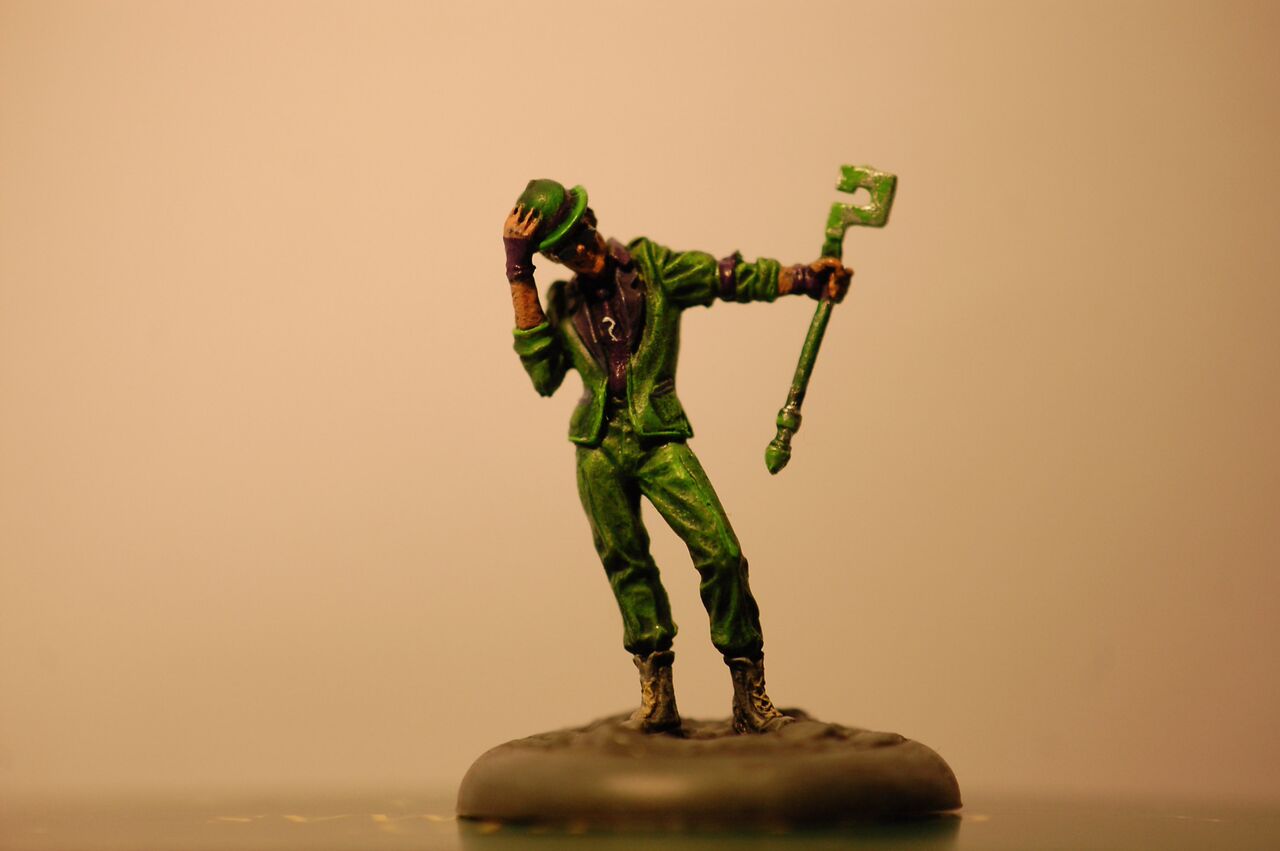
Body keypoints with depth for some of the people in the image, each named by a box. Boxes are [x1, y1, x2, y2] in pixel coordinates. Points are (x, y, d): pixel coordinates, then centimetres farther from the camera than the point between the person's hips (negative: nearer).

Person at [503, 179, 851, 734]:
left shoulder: (653, 267, 3)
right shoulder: (563, 303, 10)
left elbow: (731, 277, -2)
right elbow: (543, 375, -5)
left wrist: (804, 277, -17)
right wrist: (520, 279, -6)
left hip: (658, 441, -3)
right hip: (599, 448, 3)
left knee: (721, 552, -14)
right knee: (627, 564, 6)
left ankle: (749, 697, -4)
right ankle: (656, 693, 17)